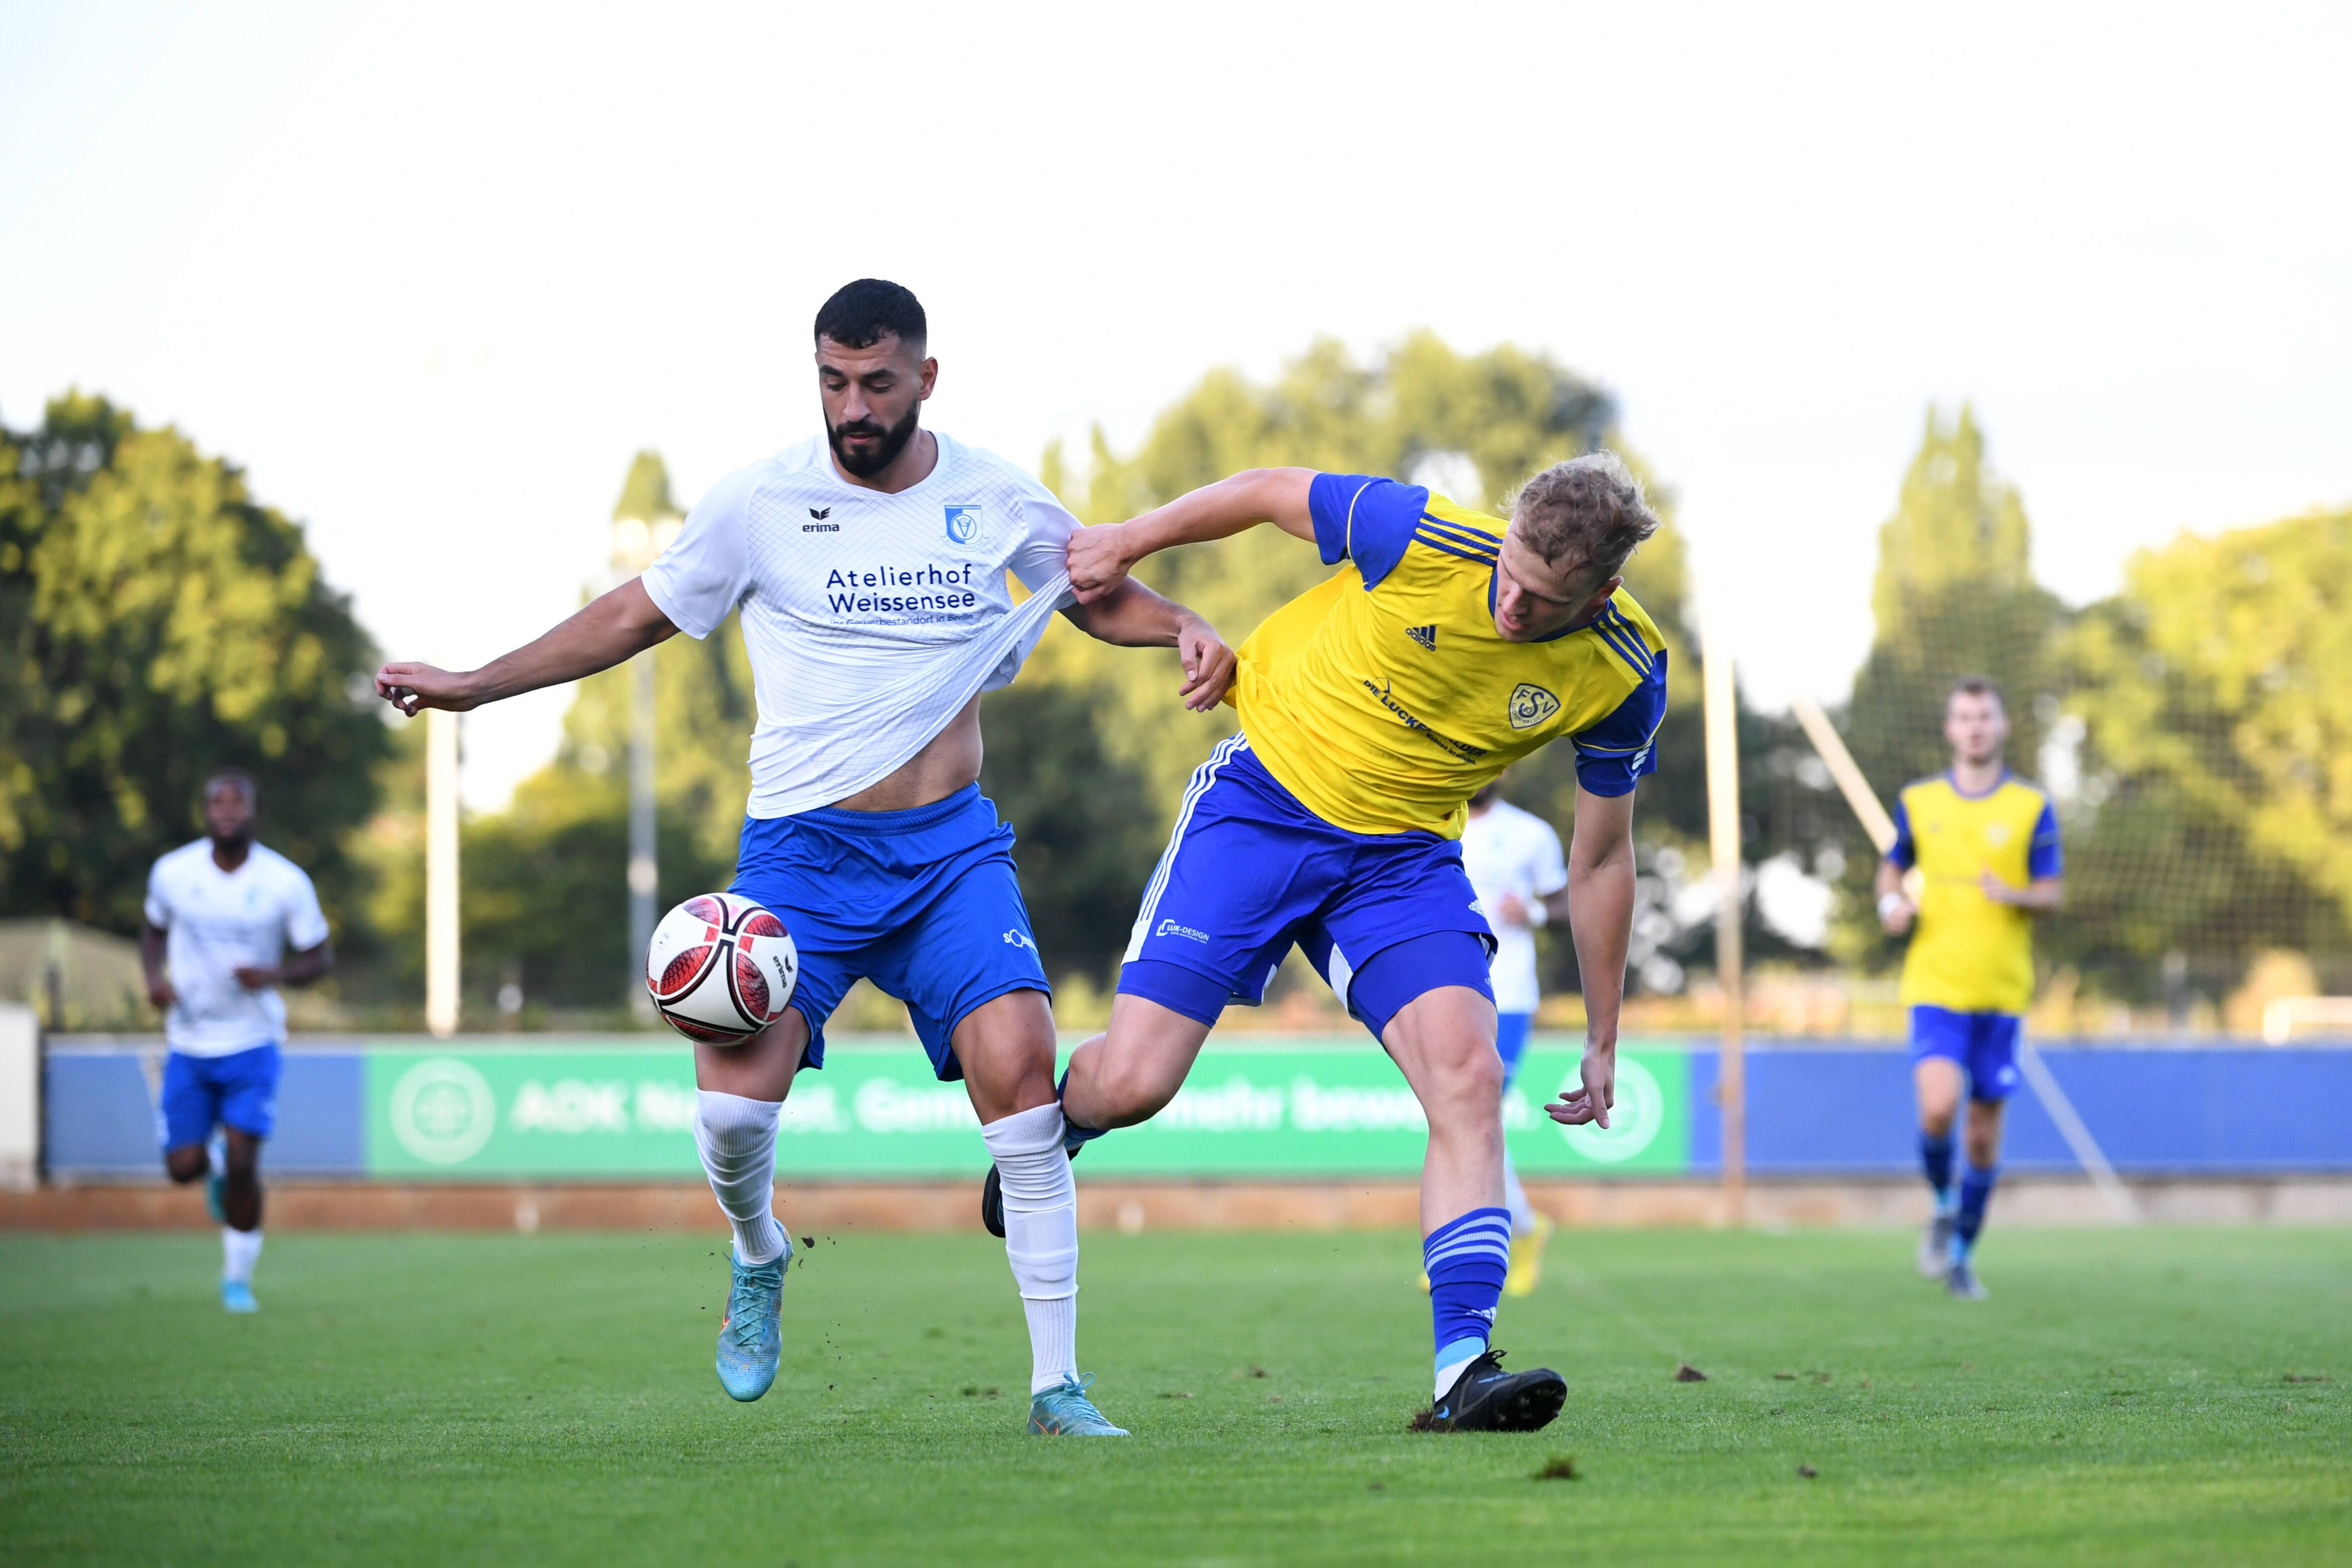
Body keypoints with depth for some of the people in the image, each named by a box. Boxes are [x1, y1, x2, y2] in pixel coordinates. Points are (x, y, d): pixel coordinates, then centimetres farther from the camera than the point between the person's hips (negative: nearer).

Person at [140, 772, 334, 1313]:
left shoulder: (286, 883, -9)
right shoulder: (172, 873, -4)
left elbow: (320, 957, -1)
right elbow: (154, 931, 15)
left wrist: (274, 975, -20)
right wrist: (155, 977, -5)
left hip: (252, 1044, -2)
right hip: (189, 1044, 2)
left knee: (242, 1164, -11)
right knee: (183, 1167, -2)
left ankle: (238, 1278, 7)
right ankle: (215, 1166, 37)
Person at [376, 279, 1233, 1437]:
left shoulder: (997, 502, 3)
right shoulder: (760, 504, -2)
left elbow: (1103, 597, 19)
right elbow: (634, 616, 10)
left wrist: (1185, 627, -3)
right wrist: (475, 685, 7)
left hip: (951, 844, 1)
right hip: (799, 849, -1)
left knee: (1017, 1068, -19)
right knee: (735, 1099, -19)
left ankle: (1056, 1384, -9)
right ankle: (758, 1257, 18)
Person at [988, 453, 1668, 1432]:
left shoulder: (1625, 675, -14)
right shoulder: (1425, 538, -25)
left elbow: (1600, 857, 1)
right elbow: (1271, 493, -5)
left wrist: (1603, 1040, 7)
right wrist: (1124, 544, 5)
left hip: (1405, 855, 2)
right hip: (1264, 799, -2)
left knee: (1468, 1073, -22)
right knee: (1128, 1084, -10)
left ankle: (1463, 1371, -23)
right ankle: (1050, 1125, 28)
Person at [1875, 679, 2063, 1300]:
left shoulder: (2031, 807, 2)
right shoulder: (1919, 802, 6)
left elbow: (2053, 893, 2)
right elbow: (1892, 868, 19)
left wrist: (2016, 895, -20)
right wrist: (1892, 902, -3)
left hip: (2001, 993, 1)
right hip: (1935, 986, -1)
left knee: (1985, 1131, 4)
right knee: (1939, 1106, -21)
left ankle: (1963, 1254, 22)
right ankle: (1943, 1206, 9)